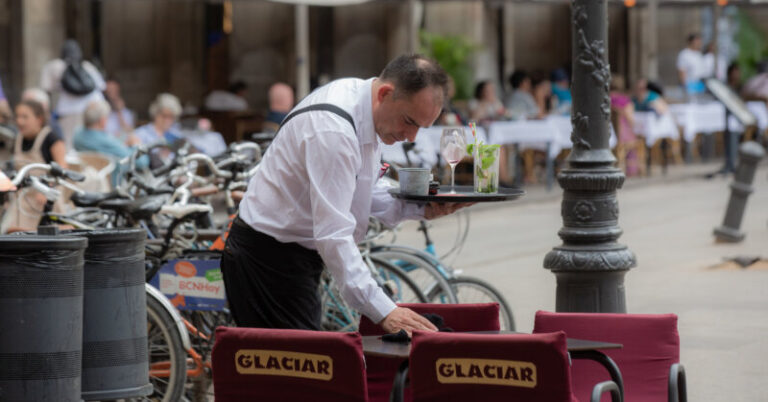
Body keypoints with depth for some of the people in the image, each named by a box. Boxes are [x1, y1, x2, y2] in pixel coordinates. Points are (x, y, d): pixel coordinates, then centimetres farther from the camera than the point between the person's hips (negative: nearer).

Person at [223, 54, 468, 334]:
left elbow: (356, 193, 16)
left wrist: (418, 208, -2)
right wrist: (382, 311, -37)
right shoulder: (332, 129, -28)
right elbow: (334, 235, -33)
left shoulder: (361, 103, 3)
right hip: (269, 257, -10)